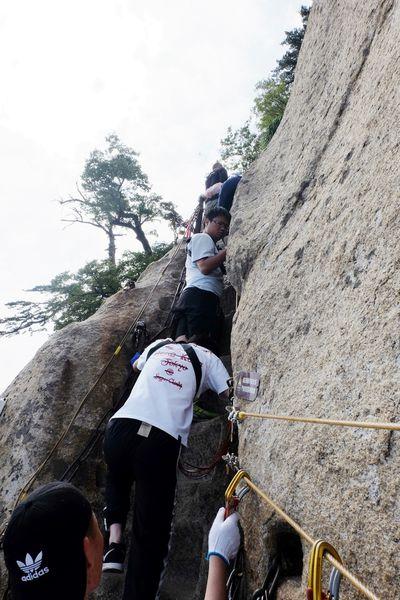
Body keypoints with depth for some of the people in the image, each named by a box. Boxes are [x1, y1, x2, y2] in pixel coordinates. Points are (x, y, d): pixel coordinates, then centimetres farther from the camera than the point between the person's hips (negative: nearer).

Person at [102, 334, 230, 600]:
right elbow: (230, 395, 8)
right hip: (162, 441, -3)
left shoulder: (160, 345, 26)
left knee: (117, 479, 35)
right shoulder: (208, 358, 18)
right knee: (151, 533, 7)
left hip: (122, 427, 3)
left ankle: (114, 541, 17)